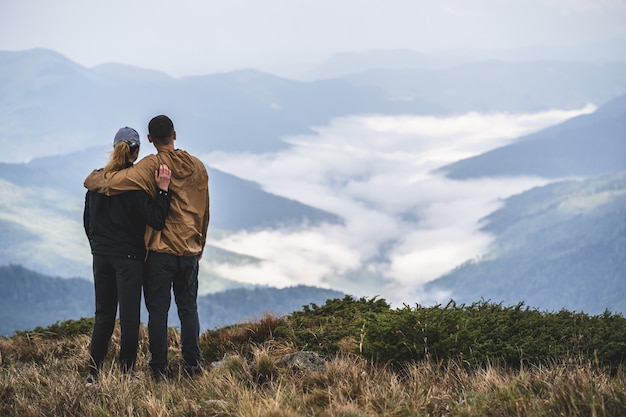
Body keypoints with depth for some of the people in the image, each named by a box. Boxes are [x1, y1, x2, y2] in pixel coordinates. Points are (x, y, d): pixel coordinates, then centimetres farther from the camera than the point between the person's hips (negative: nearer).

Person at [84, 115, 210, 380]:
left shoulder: (151, 166, -11)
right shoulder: (197, 166, 5)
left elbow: (114, 181, -20)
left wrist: (92, 179, 1)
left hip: (160, 250, -4)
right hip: (190, 250, 4)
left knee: (158, 309, 4)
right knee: (188, 307, 13)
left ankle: (159, 368, 7)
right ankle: (193, 364, 14)